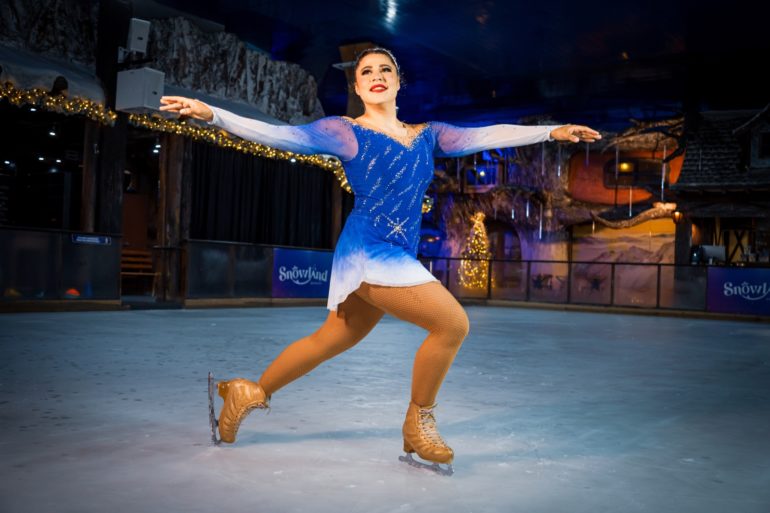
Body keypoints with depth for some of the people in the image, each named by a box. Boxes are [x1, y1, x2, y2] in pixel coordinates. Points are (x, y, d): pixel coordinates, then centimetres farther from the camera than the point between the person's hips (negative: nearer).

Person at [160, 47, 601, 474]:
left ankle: (250, 393, 32)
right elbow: (278, 136, -4)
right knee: (453, 324, -13)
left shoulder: (427, 135, 16)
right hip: (368, 250, -6)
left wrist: (552, 131, 14)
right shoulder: (345, 131, 1)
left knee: (330, 341, 15)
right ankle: (419, 423, 6)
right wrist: (210, 114, -14)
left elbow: (486, 136, 16)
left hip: (397, 256, 6)